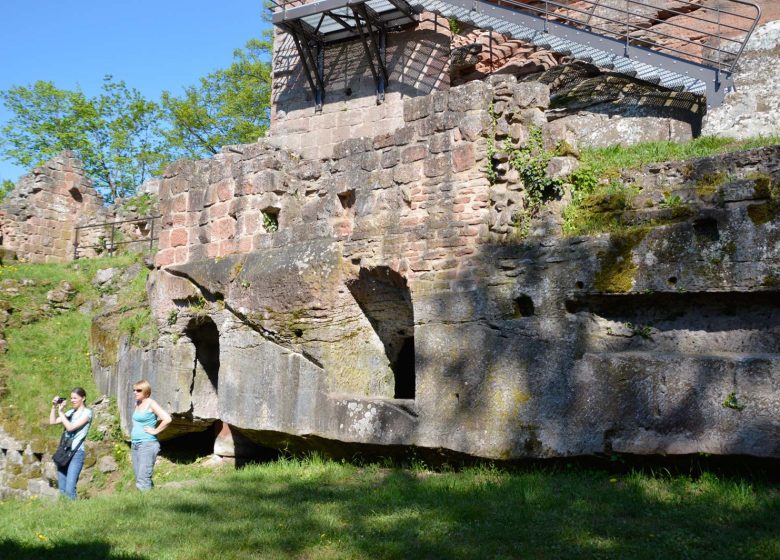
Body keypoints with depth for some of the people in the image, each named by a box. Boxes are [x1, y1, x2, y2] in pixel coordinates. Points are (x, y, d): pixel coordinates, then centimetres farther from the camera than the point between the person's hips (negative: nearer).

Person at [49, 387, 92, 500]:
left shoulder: (87, 412, -3)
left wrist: (60, 411, -9)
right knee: (61, 489, 5)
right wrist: (54, 407, 4)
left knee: (69, 489, -15)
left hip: (77, 452, -7)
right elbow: (52, 421, 14)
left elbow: (70, 427, -13)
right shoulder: (71, 412, 17)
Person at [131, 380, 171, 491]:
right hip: (135, 445, 9)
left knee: (143, 481, -14)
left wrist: (155, 431, -13)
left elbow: (167, 419, -21)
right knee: (139, 479, 9)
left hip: (147, 445, -8)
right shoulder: (137, 404, 13)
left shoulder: (150, 403, -9)